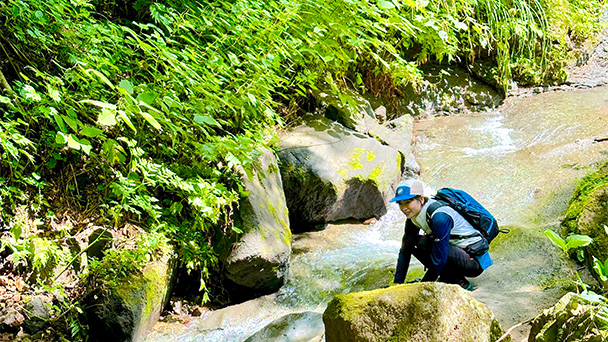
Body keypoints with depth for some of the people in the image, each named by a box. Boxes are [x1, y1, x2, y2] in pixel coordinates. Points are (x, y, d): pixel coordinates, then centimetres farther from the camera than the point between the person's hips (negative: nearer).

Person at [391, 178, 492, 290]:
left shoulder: (439, 216, -29)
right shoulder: (413, 215, -4)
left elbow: (438, 261, -27)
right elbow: (405, 250, 2)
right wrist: (397, 284, -4)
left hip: (475, 259, -8)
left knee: (422, 243, -27)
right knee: (411, 243, -6)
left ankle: (460, 282, -11)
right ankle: (447, 277, 2)